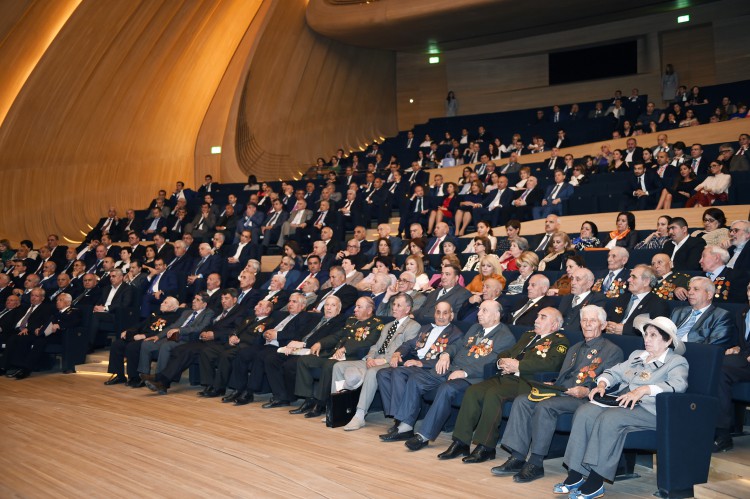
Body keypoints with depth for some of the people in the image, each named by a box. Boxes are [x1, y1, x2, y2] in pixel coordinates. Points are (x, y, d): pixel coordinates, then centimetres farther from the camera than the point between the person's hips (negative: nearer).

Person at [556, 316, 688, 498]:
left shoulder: (677, 362, 3)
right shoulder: (637, 355, 26)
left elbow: (679, 384, -17)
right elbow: (614, 372, 28)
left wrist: (644, 389, -29)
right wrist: (602, 383, 4)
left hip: (648, 409, -7)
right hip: (619, 401, 7)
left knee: (609, 418, -34)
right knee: (584, 412, -21)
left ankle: (595, 483, -31)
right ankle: (575, 475, -22)